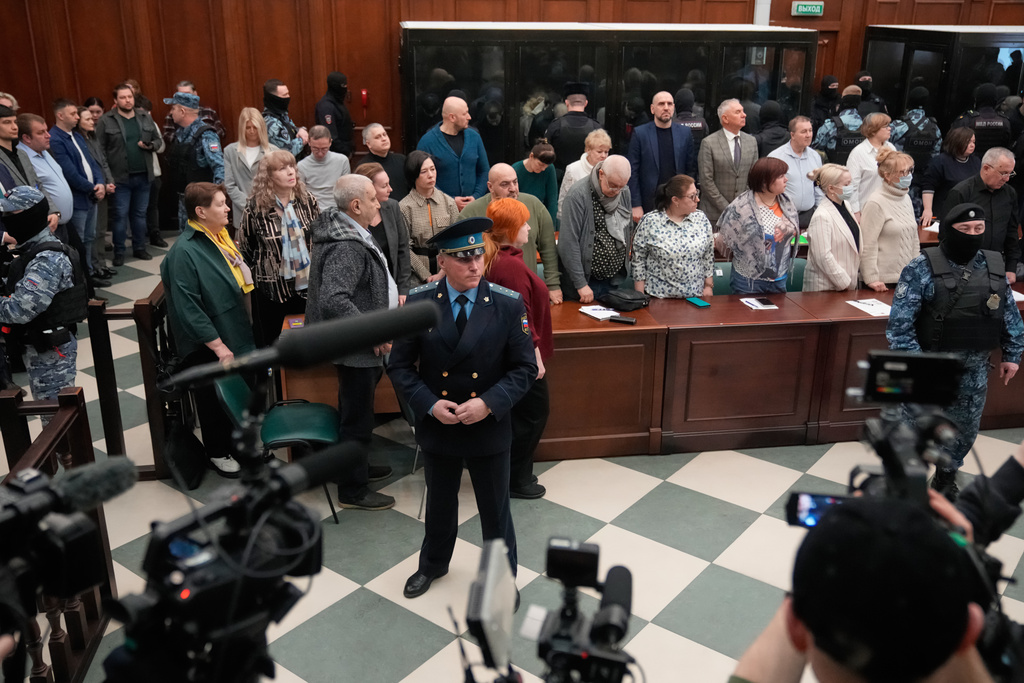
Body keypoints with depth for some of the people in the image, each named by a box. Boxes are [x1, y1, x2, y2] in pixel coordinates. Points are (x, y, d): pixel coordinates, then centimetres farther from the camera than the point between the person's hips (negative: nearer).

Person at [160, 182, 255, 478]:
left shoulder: (219, 235, 3)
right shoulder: (185, 251, -23)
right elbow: (187, 309, -24)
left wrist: (245, 328, 17)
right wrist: (218, 346, -22)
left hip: (236, 335, 8)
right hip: (209, 347, -8)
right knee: (215, 399, 11)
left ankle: (237, 440, 40)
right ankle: (218, 452, 30)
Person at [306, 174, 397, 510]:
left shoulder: (347, 234, 7)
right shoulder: (347, 248, -27)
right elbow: (333, 301, -37)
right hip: (356, 349, -11)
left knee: (356, 411, 25)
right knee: (357, 418, 3)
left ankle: (357, 466, 44)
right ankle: (352, 490, 18)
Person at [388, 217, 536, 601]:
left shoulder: (508, 305, -13)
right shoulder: (418, 303, -10)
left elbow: (525, 368, -9)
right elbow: (399, 366, -5)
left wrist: (489, 403, -22)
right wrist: (429, 403, -18)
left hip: (489, 427, -1)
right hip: (436, 424, 2)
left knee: (495, 508, 15)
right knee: (439, 503, 24)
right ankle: (433, 564, 50)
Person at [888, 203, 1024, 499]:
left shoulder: (995, 266, 3)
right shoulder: (922, 267, -14)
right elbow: (900, 320, -17)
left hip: (975, 368, 5)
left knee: (966, 427, 18)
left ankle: (947, 475, 40)